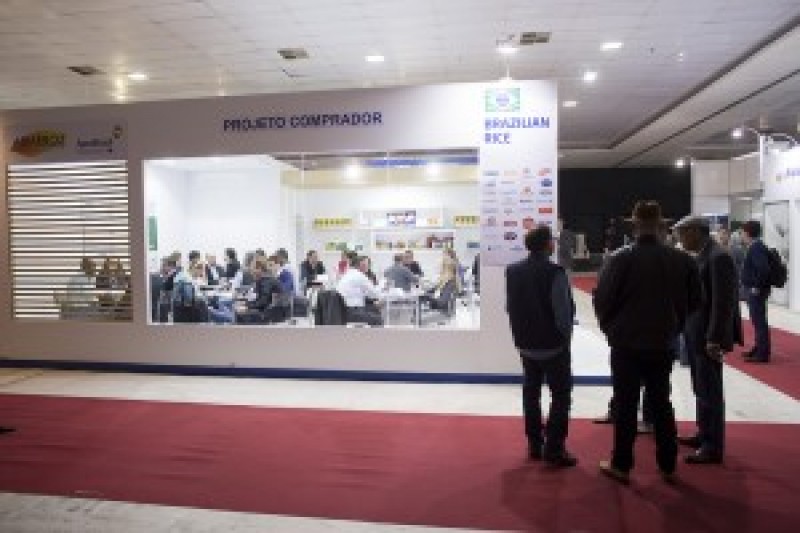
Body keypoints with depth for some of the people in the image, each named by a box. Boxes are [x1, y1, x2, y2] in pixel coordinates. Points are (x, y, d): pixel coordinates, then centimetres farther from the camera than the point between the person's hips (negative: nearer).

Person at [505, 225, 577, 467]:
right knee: (561, 395, 6)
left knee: (531, 393, 15)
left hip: (526, 344, 6)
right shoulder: (554, 272, -19)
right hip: (553, 345, -6)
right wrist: (566, 336, -2)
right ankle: (554, 448, 6)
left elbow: (510, 306, 6)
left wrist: (522, 333, 14)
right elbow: (563, 311, -19)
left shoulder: (513, 271, 1)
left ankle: (534, 445, 23)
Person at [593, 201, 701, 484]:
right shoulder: (681, 259, -3)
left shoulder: (621, 259, -15)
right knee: (661, 403, 17)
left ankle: (621, 465, 15)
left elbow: (602, 299, -13)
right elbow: (694, 300, 6)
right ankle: (667, 465, 26)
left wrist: (610, 328, 5)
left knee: (626, 405, 7)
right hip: (663, 344, 4)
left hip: (626, 344, -3)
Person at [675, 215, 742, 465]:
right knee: (701, 389, 17)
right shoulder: (700, 256, 11)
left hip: (708, 337, -9)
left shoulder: (719, 257, -17)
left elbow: (723, 302, -21)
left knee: (710, 391, 0)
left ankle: (713, 447, 11)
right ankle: (704, 434, 30)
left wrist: (714, 340, -22)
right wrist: (689, 332, 13)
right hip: (696, 334, 9)